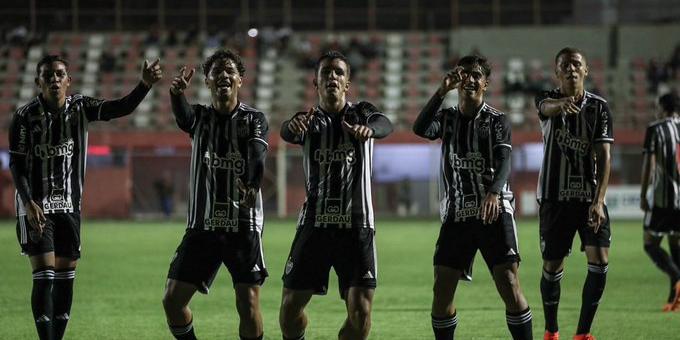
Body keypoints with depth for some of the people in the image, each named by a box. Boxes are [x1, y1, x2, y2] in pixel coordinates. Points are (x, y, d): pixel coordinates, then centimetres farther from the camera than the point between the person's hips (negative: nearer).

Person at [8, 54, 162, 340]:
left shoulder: (80, 108, -1)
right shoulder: (25, 116, -8)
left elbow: (122, 108, -13)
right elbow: (16, 164, -7)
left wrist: (145, 84, -31)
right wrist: (29, 203, -18)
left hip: (69, 206, 4)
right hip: (35, 207, -4)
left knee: (65, 277, 6)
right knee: (44, 275, -12)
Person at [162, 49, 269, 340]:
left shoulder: (255, 120, 0)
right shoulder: (200, 117, 6)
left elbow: (257, 156, -21)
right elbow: (182, 115, -20)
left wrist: (251, 186, -44)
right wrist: (177, 94, -45)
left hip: (244, 226, -3)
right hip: (202, 225, 3)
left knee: (248, 304, -9)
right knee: (173, 300, -2)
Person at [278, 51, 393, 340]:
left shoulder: (361, 113, 4)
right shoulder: (309, 121, 4)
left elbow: (384, 125, -21)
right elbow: (287, 133, -20)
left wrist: (369, 129, -46)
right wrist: (294, 126, -47)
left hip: (357, 226, -1)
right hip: (314, 223, 1)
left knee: (360, 313, -10)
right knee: (290, 307, 1)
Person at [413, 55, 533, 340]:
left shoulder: (498, 121, 2)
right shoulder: (447, 118, 9)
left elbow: (504, 162, -15)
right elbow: (421, 129, -13)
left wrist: (493, 193, -34)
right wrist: (442, 91, -20)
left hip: (494, 212, -3)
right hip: (455, 214, 3)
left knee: (509, 286, -12)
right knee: (441, 291, -1)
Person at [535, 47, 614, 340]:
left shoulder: (599, 107, -1)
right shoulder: (548, 100, -4)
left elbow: (603, 156, -7)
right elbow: (548, 107, -31)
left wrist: (598, 200, -19)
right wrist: (562, 104, -57)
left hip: (590, 197, 1)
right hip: (554, 196, -1)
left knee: (599, 261, -12)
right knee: (552, 266, 3)